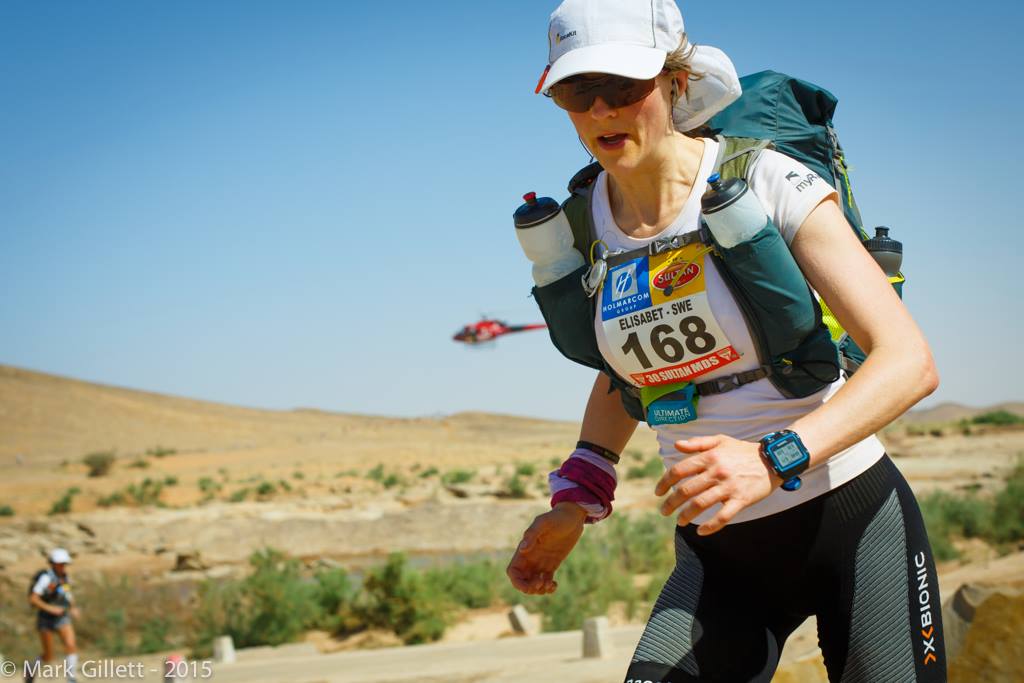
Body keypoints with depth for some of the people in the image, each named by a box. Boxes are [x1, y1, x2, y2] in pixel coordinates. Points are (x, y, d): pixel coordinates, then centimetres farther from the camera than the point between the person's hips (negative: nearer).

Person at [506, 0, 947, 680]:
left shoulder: (769, 183, -14)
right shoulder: (585, 222, 0)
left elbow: (909, 362, -22)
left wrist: (775, 458, -36)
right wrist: (576, 499, 6)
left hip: (851, 521, -3)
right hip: (717, 552, 3)